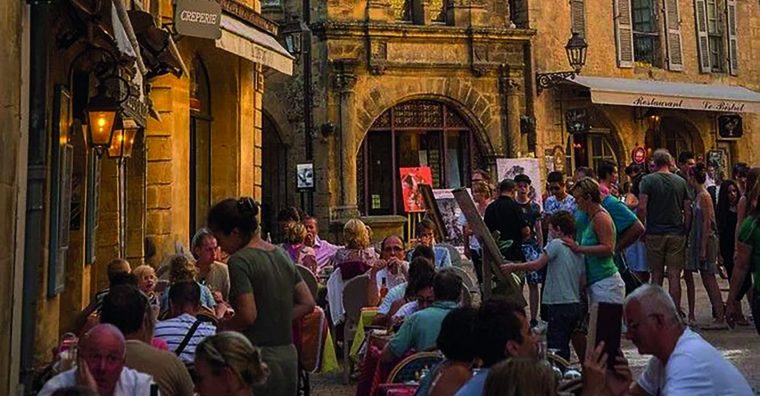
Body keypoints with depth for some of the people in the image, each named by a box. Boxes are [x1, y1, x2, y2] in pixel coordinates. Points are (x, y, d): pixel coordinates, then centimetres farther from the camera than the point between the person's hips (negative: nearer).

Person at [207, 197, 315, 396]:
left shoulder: (239, 261, -13)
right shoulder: (282, 255, 10)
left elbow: (248, 315, -20)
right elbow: (307, 303, 11)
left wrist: (222, 326, -3)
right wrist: (277, 321, 10)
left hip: (258, 359, -8)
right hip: (288, 356, 8)